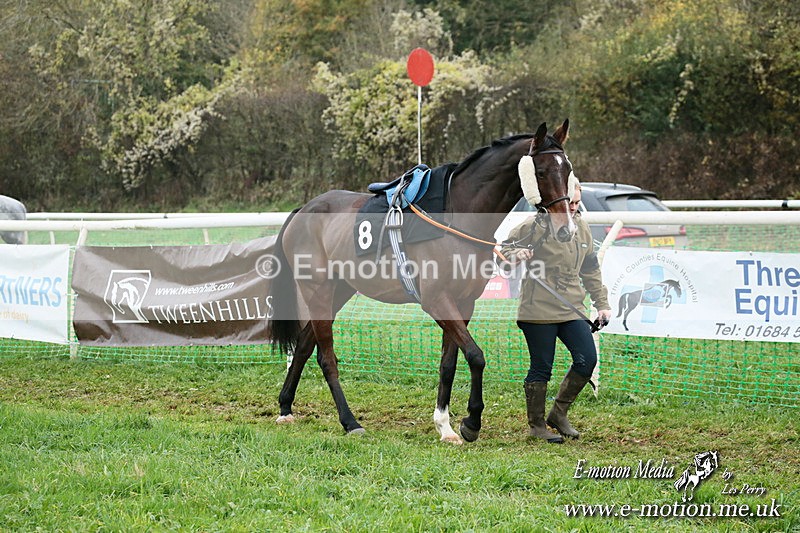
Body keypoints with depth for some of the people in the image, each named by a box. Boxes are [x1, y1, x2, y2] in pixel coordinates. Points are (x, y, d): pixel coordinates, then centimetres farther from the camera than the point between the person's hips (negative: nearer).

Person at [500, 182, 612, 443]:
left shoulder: (581, 228, 12)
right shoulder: (535, 226, -8)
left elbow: (590, 270, 20)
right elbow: (506, 249, -4)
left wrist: (601, 304, 17)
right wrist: (517, 255, -27)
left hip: (572, 309, 6)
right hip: (539, 310, -6)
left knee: (587, 360, -2)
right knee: (541, 368, -1)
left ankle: (559, 414, 14)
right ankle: (536, 425, 14)